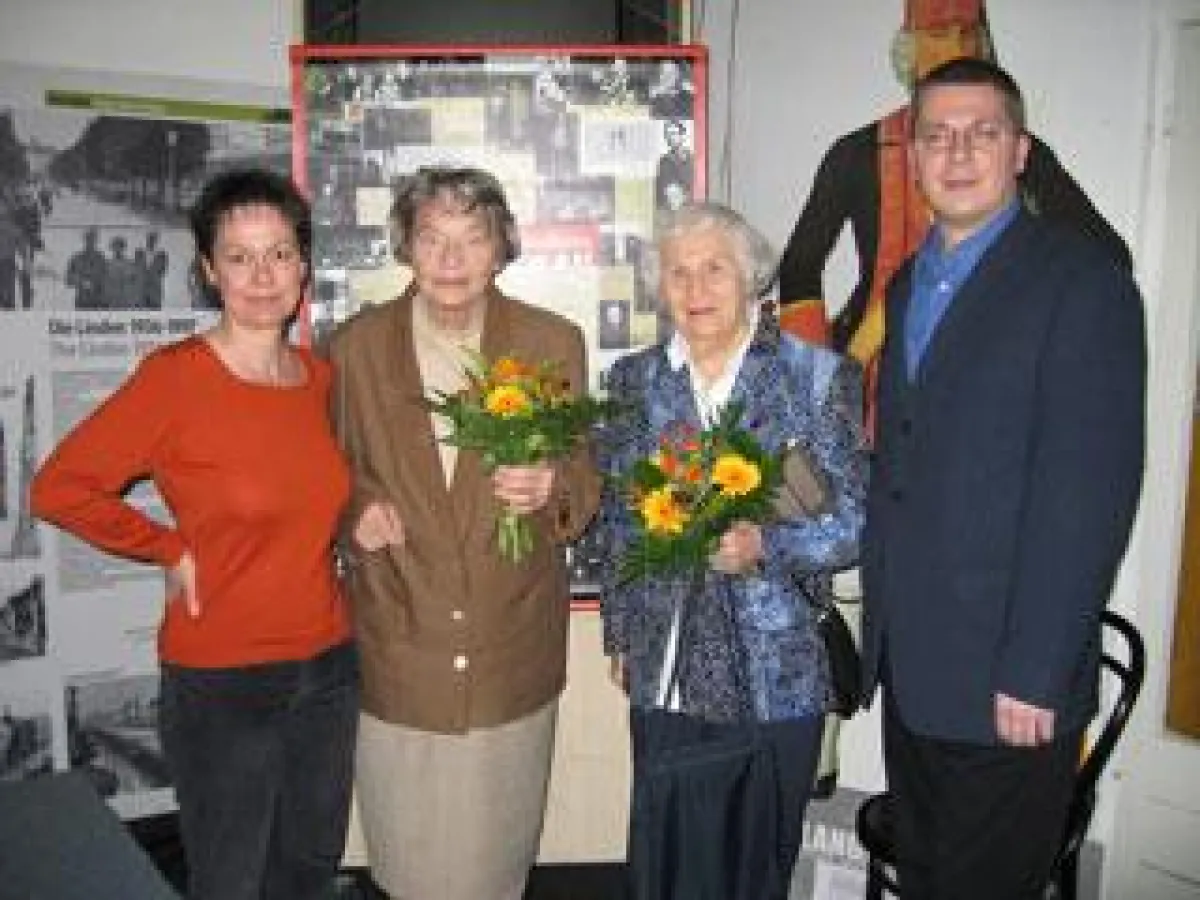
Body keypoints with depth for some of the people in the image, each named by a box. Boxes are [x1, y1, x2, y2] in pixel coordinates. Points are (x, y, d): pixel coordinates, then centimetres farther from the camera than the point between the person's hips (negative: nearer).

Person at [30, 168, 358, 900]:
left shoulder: (320, 374, 1)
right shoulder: (175, 377, -16)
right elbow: (58, 488, -11)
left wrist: (356, 517, 3)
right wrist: (172, 550, -9)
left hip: (329, 669, 5)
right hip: (223, 683, -5)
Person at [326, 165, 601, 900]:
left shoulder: (554, 342, -4)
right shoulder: (356, 346, -2)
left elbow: (586, 482, 1)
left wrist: (551, 489, -21)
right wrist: (357, 506, -12)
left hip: (512, 644, 0)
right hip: (398, 647, 1)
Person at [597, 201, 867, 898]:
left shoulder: (821, 376, -4)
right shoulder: (635, 380, 6)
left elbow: (857, 520, -5)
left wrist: (765, 547, -21)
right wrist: (620, 638, 12)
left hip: (777, 679, -2)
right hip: (662, 675, 3)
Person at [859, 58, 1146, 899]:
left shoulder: (1082, 279, -11)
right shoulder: (909, 283, 13)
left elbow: (1091, 491, -17)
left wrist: (1035, 674, -19)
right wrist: (882, 623, 10)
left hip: (1007, 679, -7)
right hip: (910, 668, 7)